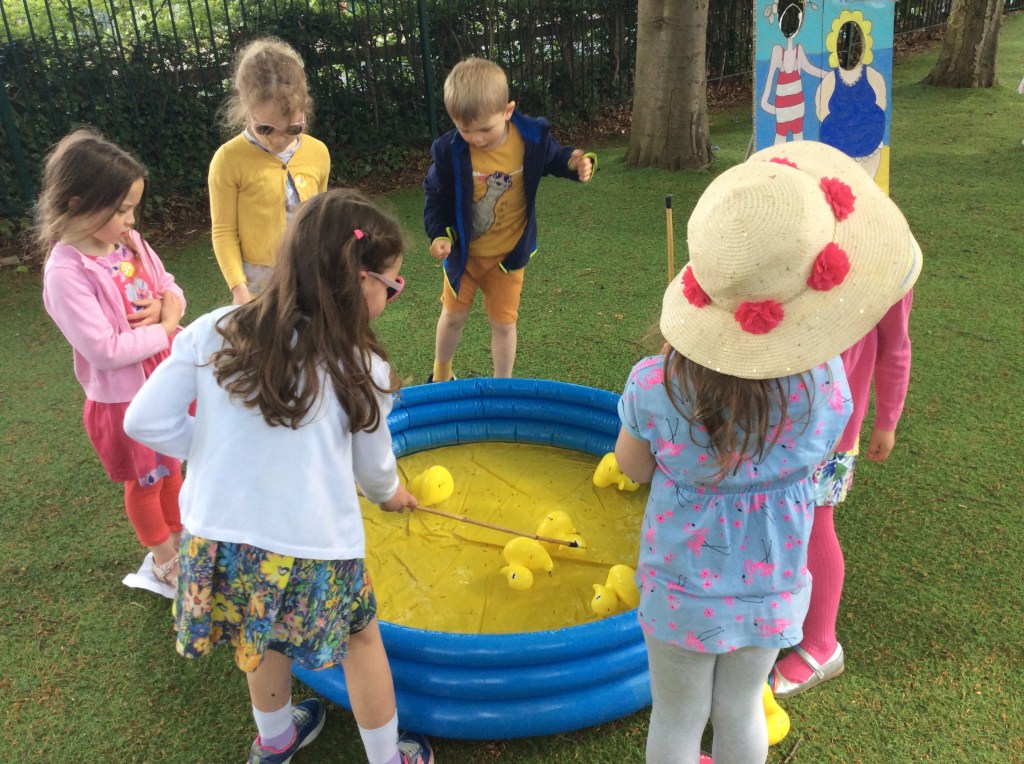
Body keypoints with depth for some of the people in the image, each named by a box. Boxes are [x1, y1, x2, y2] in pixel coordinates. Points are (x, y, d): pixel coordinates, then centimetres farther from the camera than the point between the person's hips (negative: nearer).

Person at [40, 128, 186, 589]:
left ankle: (180, 537, 48)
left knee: (172, 467, 25)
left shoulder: (129, 242, -5)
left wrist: (161, 308, -16)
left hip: (167, 378, 6)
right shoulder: (66, 272, -26)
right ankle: (163, 559, 39)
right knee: (145, 481, 16)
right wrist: (167, 327, -20)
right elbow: (105, 350, -29)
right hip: (124, 396, -6)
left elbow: (172, 290, 7)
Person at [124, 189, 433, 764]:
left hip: (215, 539, 4)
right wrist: (391, 494, 24)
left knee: (265, 638, 30)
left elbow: (146, 422, -4)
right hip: (314, 550, -4)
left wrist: (222, 452, 8)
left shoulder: (212, 333, -6)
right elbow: (374, 468, 2)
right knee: (361, 636, 23)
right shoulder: (361, 368, -12)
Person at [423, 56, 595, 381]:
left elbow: (553, 157, 4)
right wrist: (439, 234, -19)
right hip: (463, 251, 1)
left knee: (503, 322, 9)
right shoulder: (448, 150, -22)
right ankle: (440, 377, 44)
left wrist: (575, 163, -18)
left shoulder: (532, 137, -20)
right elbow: (436, 195, -6)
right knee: (453, 316, 18)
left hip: (508, 253, 0)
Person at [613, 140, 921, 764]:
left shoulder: (655, 386, -29)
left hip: (683, 592, -2)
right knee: (741, 709, 28)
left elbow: (632, 468, -9)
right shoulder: (825, 385, -24)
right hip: (773, 591, 2)